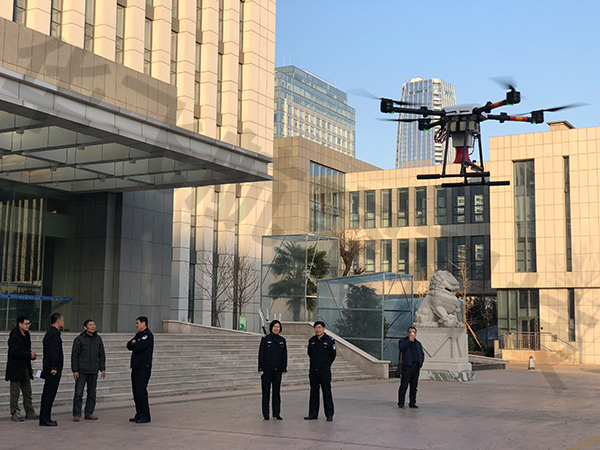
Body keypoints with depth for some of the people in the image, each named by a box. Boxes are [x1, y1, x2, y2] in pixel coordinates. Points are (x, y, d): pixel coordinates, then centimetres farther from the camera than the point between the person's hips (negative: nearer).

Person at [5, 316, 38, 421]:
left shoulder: (26, 335, 13)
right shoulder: (14, 336, -13)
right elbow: (14, 352, -21)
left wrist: (31, 355, 2)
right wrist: (29, 355, -19)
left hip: (25, 368, 8)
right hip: (15, 368, -8)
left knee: (28, 392, 11)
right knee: (15, 392, -1)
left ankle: (30, 413, 16)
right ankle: (14, 414, 6)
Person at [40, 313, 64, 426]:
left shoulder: (49, 333, 17)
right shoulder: (55, 334, -14)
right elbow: (54, 352, -21)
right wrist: (54, 368, -22)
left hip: (48, 368, 10)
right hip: (54, 368, -10)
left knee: (47, 394, 12)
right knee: (50, 393, -7)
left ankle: (44, 418, 17)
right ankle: (45, 419, -5)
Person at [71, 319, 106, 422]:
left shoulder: (98, 339, 8)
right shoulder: (79, 339, -5)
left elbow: (102, 355, 13)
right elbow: (74, 356, -5)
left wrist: (103, 369, 7)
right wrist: (75, 370, -10)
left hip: (94, 371, 4)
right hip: (81, 371, -4)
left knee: (92, 393, 8)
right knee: (78, 393, -5)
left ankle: (89, 414, 16)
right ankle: (76, 415, 1)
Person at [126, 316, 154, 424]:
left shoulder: (148, 335, -10)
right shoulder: (139, 335, 21)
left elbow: (137, 347, -20)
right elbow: (129, 346, 14)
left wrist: (133, 344, 1)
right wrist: (133, 343, -7)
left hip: (143, 367, -9)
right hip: (136, 367, 9)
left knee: (141, 391, -12)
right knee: (136, 391, 9)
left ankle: (145, 417, -9)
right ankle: (139, 415, 15)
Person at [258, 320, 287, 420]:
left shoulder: (282, 340, 8)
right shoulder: (265, 339, -1)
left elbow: (284, 355, 10)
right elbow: (261, 354, -2)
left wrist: (284, 369, 5)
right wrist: (260, 368, -7)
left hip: (277, 370, 3)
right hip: (267, 369, -3)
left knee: (277, 392, 6)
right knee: (266, 392, 1)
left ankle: (276, 414, 12)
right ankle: (266, 414, 7)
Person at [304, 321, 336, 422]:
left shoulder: (330, 340, -3)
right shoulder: (311, 340, 8)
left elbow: (333, 355, 4)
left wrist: (326, 365, 4)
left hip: (325, 371, -4)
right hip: (313, 371, 4)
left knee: (327, 392, -2)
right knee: (313, 392, 8)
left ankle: (329, 414, 4)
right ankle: (313, 414, 14)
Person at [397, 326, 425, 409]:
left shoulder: (418, 343, 20)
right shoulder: (403, 341, 5)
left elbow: (422, 354, 26)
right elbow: (401, 347, -18)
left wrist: (420, 363, 11)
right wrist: (409, 340, -24)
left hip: (416, 367, 5)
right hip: (407, 367, -5)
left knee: (414, 386, 6)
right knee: (404, 386, -7)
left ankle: (412, 403, 11)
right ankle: (401, 403, -4)